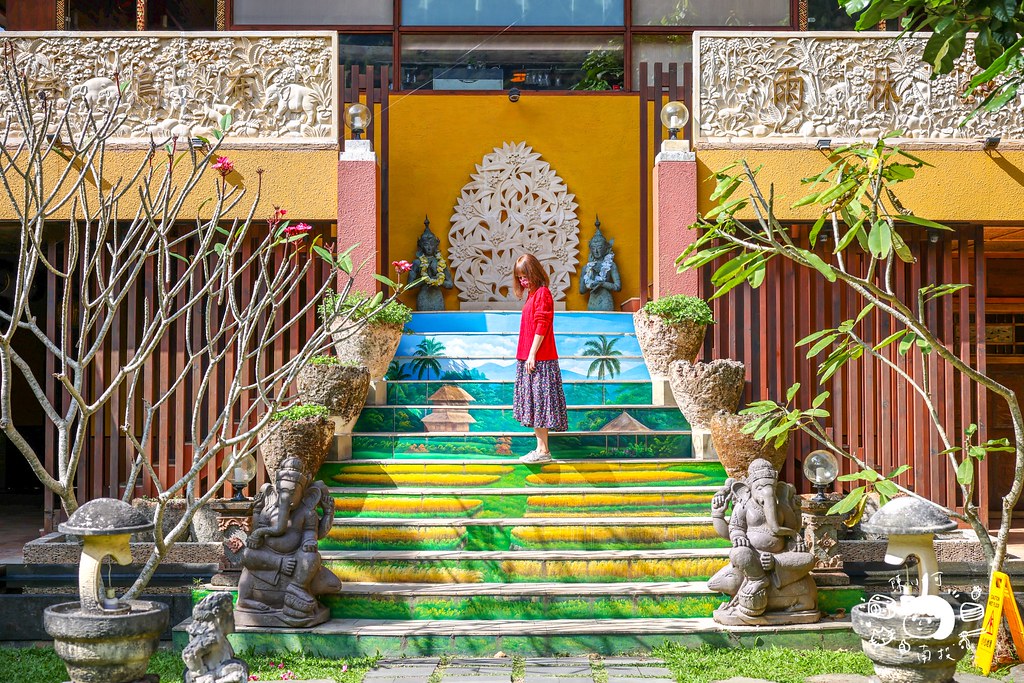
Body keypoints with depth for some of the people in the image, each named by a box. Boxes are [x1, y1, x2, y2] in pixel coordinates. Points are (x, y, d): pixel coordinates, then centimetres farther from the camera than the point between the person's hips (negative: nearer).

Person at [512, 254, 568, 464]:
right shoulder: (532, 294, 17)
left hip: (538, 359, -10)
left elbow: (541, 326, -17)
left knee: (538, 402, -8)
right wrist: (527, 356, 15)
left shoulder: (542, 293, -11)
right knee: (534, 403, 11)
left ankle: (543, 451, -5)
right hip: (529, 359, 10)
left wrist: (532, 355, -19)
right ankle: (540, 448, 16)